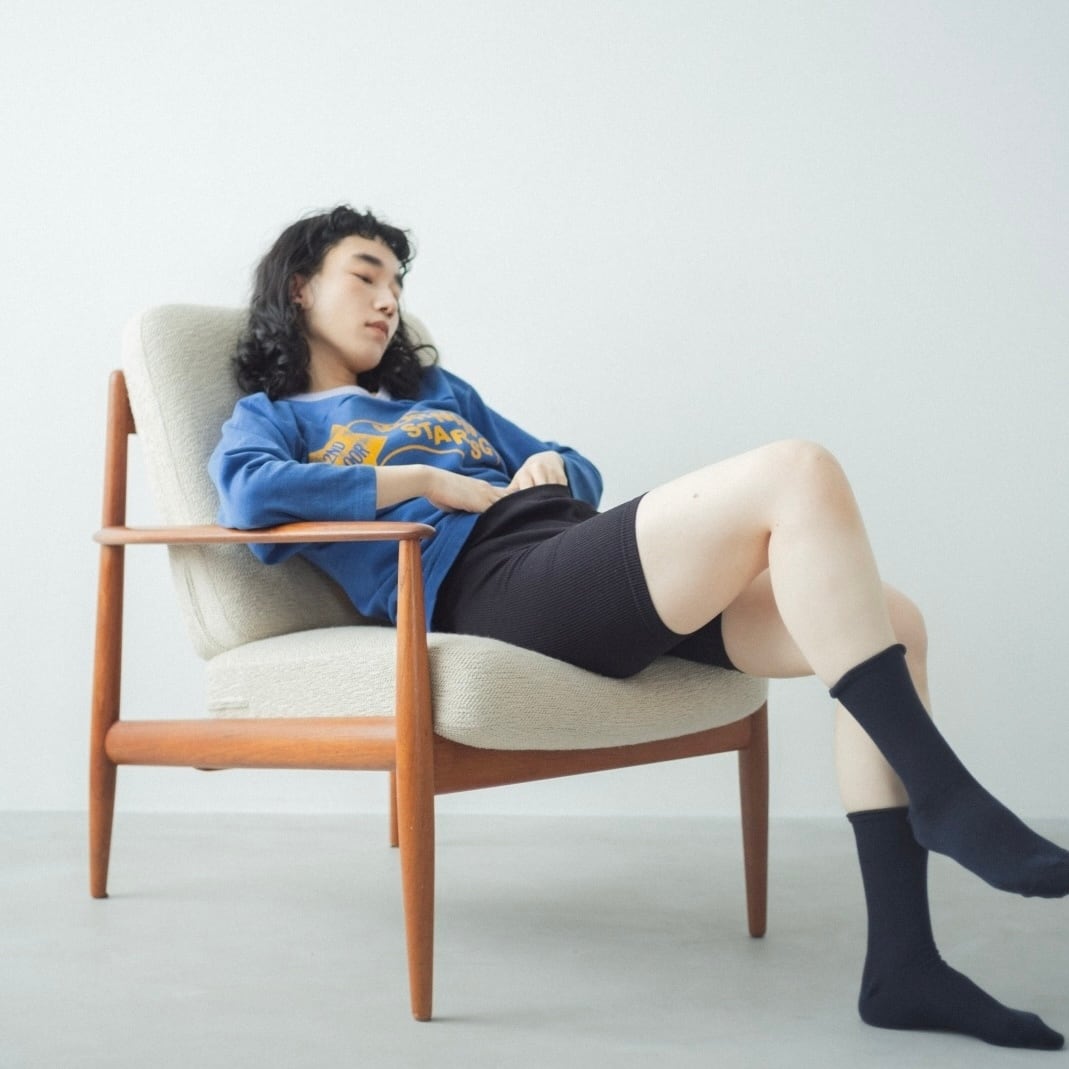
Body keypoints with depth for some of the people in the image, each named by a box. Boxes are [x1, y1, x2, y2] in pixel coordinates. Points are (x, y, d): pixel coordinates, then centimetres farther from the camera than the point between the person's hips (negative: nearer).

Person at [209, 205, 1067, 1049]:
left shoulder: (438, 391, 37)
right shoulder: (270, 417, 16)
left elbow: (584, 472, 36)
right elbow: (248, 493, -10)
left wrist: (548, 465, 12)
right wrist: (432, 482, -5)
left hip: (579, 557, 8)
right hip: (489, 583, -8)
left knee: (890, 621, -12)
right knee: (800, 474, -26)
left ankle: (902, 966, -15)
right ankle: (945, 797, -23)